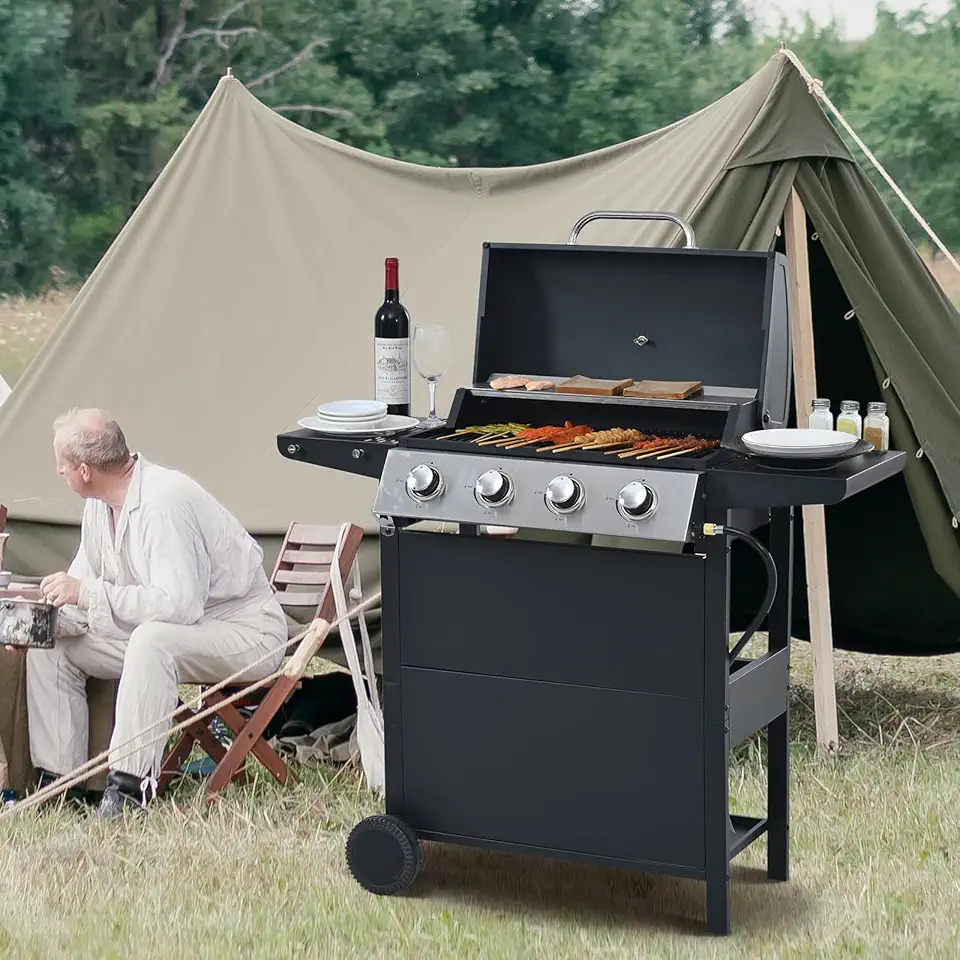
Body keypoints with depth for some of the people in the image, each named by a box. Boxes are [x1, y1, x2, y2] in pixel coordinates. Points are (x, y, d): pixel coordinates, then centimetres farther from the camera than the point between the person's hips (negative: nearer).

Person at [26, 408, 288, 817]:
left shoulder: (163, 503, -27)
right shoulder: (100, 505, 2)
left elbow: (178, 604, -34)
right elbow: (84, 589, 11)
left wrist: (85, 593, -30)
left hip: (245, 634, -10)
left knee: (152, 639, -39)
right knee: (50, 641, 0)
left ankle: (129, 787, -36)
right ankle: (56, 779, 0)